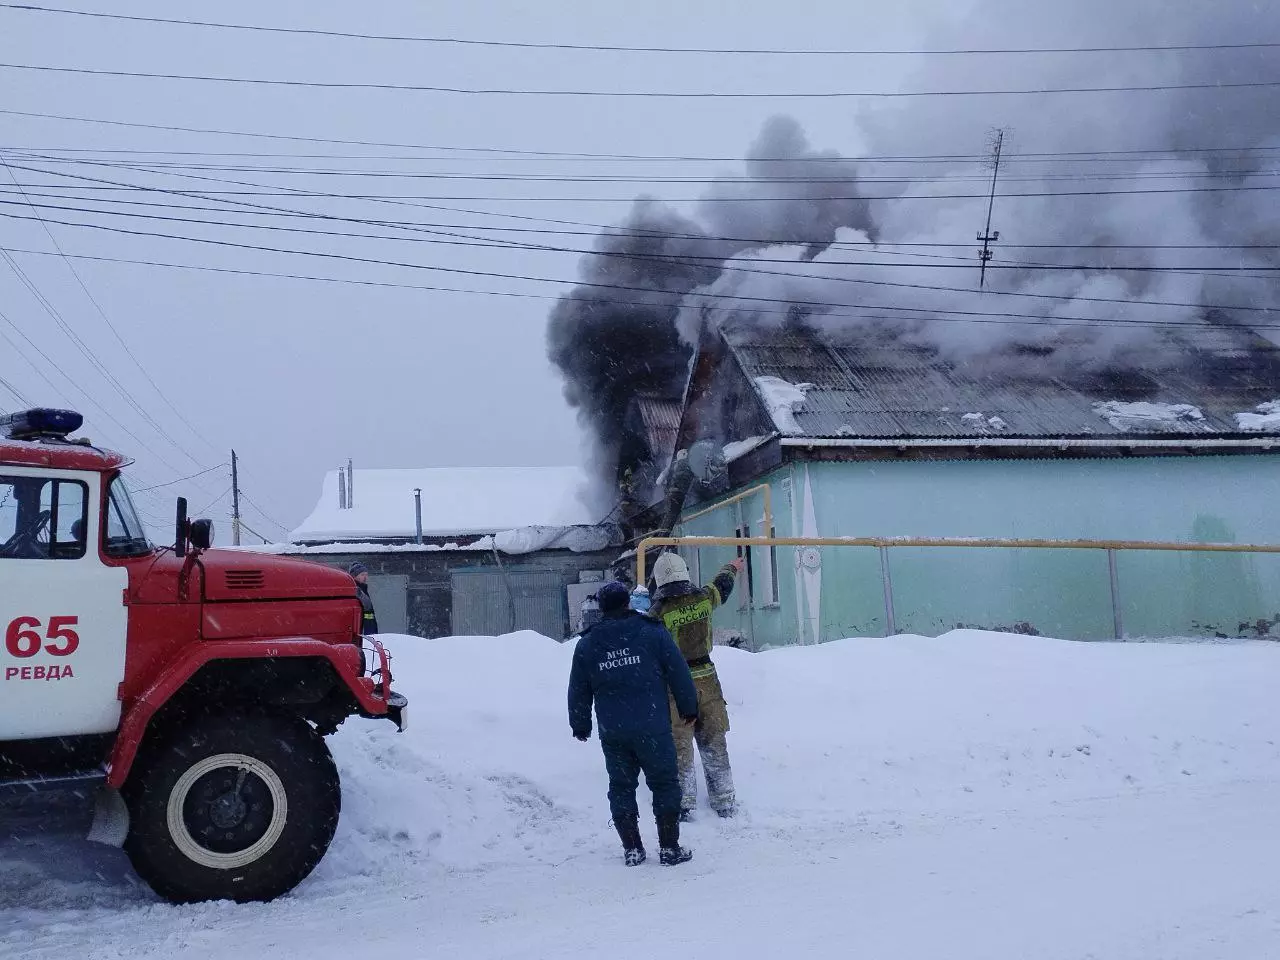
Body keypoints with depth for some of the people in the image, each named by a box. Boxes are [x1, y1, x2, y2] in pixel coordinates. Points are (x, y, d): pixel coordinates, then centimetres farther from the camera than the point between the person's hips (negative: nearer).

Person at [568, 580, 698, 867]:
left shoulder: (587, 644, 4)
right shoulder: (653, 632, -4)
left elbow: (578, 691, 11)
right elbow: (678, 674, -1)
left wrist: (580, 725, 22)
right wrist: (688, 708, 11)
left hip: (612, 733, 2)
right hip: (652, 729, -2)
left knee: (621, 787, 13)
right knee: (664, 784, 7)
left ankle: (632, 849, 15)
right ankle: (669, 848, 9)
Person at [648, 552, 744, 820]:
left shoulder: (658, 612, -16)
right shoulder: (703, 598, -3)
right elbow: (722, 585, 20)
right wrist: (732, 568, 41)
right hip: (706, 680, 4)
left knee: (679, 745, 6)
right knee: (714, 741, 14)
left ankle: (683, 803, 10)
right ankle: (724, 801, 20)